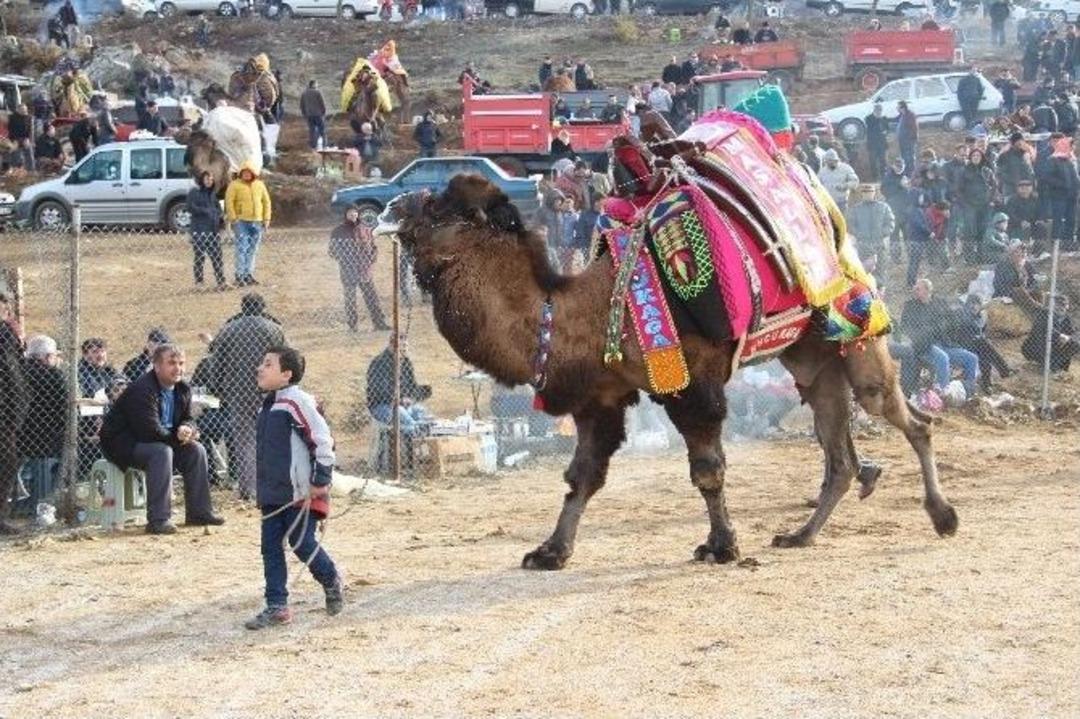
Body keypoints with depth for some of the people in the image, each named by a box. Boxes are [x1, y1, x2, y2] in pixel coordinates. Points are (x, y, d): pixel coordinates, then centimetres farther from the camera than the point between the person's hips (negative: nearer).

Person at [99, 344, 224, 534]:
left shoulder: (182, 390, 3)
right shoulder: (141, 390, -26)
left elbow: (186, 419, 11)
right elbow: (150, 431, -32)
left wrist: (187, 429, -15)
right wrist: (178, 436, -21)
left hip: (154, 440, 9)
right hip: (122, 443, -9)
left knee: (196, 450, -5)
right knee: (162, 452, -35)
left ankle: (199, 512, 1)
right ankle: (158, 520, -36)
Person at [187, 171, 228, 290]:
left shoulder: (212, 193, 18)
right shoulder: (194, 192, -1)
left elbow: (217, 207, 26)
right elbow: (190, 208, -10)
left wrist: (220, 218, 7)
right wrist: (205, 211, -19)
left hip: (213, 230, 5)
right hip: (199, 230, -5)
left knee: (217, 256, -2)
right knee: (200, 256, -2)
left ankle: (221, 282, -3)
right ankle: (199, 281, 8)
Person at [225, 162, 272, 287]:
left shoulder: (259, 185, 11)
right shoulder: (235, 185, -1)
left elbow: (266, 201, 15)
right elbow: (229, 202, -5)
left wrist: (266, 219, 8)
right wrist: (233, 218, -12)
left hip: (256, 221, 5)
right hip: (241, 221, -5)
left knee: (252, 250, 8)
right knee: (242, 249, -11)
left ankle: (249, 274, 15)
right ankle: (240, 275, -11)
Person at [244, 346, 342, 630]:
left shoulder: (297, 402, -14)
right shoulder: (268, 406, 14)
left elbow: (323, 439, -16)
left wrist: (321, 481, -15)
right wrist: (262, 487, 23)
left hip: (300, 491, -9)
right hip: (273, 494, 9)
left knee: (301, 543, -3)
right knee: (270, 545, 5)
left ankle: (331, 582, 24)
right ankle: (276, 606, 9)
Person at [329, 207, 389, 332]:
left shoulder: (365, 230, 9)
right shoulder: (338, 232, 2)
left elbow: (373, 247, 15)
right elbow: (333, 250, 2)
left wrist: (370, 259, -1)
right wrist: (344, 260, -9)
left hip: (364, 270, 2)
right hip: (348, 271, -2)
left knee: (372, 298, 0)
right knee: (350, 299, 2)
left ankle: (379, 323, 3)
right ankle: (352, 326, 6)